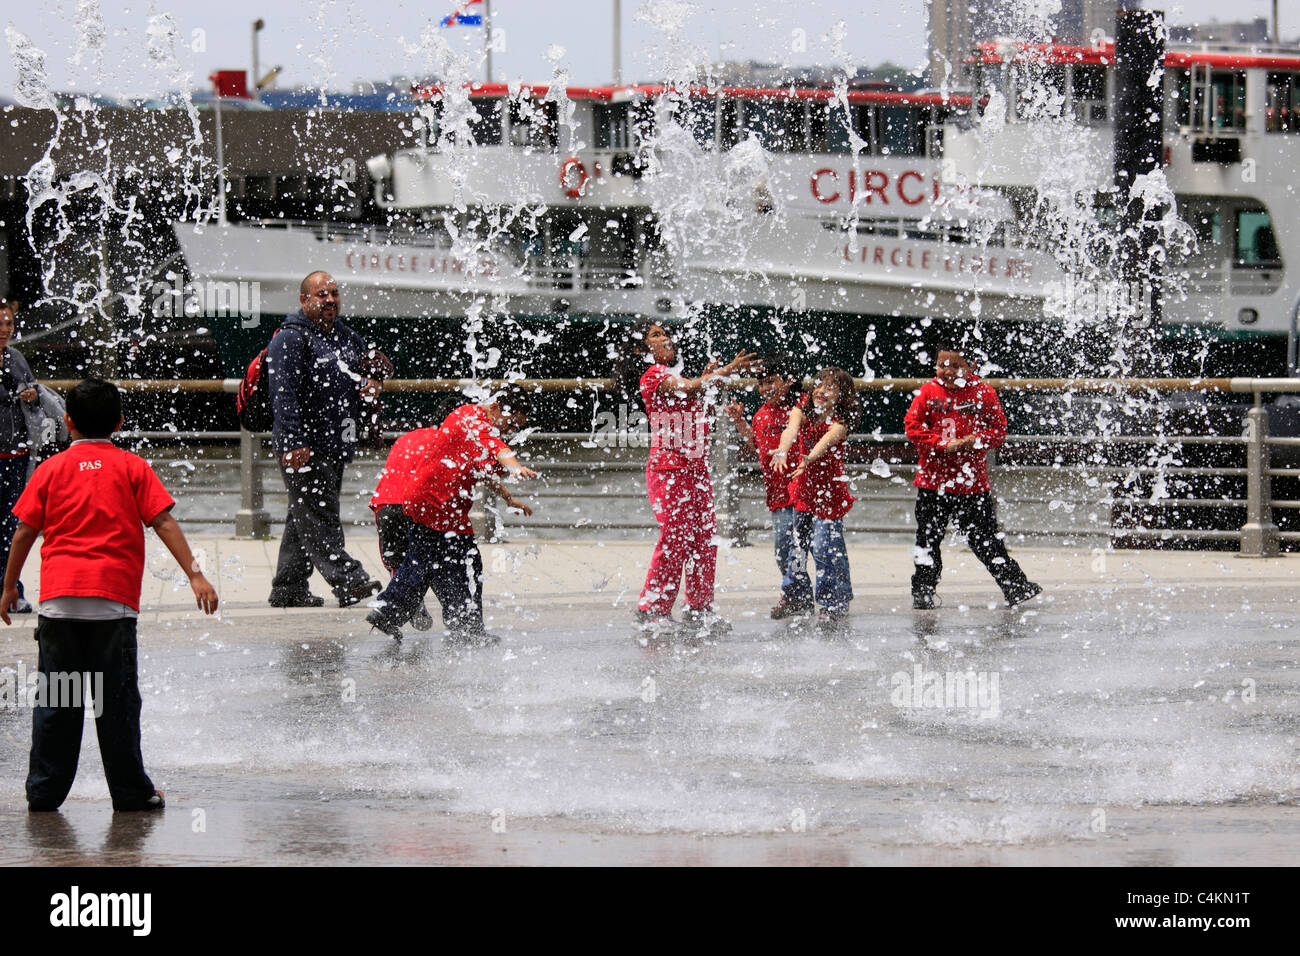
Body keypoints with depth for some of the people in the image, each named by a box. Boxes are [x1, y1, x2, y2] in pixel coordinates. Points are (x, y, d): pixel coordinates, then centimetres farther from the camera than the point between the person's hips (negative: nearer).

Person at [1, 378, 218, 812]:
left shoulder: (51, 469, 9)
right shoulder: (132, 468, 6)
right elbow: (164, 523, -2)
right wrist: (194, 574, -4)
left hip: (58, 597, 1)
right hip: (114, 598, -1)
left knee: (55, 700, 7)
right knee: (117, 701, 3)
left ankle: (44, 790, 10)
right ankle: (130, 791, 7)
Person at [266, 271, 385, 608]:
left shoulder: (347, 338, 17)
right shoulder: (290, 339, -8)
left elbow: (372, 371, 32)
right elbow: (283, 394, -16)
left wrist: (371, 384, 6)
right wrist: (293, 443, -24)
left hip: (336, 446, 9)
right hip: (304, 448, -9)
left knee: (305, 519, 12)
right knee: (318, 518, -11)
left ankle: (287, 589, 17)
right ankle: (347, 581, -20)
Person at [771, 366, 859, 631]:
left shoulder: (842, 419, -16)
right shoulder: (803, 408, -5)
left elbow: (828, 438, -37)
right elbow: (792, 429, -26)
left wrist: (809, 458, -58)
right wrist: (782, 451, -49)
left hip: (829, 490, -5)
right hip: (803, 488, 5)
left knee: (825, 547, -13)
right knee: (797, 544, 11)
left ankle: (834, 607, -6)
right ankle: (799, 597, 29)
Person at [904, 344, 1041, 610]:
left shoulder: (983, 393, -1)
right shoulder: (929, 392, 0)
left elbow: (999, 429, 0)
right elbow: (912, 426, -5)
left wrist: (977, 440, -19)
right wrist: (944, 444, -16)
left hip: (973, 483, -1)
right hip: (934, 481, 1)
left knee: (987, 540, 1)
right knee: (928, 540, 8)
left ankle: (1017, 588, 7)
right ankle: (922, 593, 19)